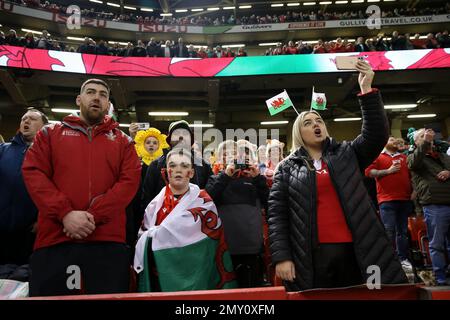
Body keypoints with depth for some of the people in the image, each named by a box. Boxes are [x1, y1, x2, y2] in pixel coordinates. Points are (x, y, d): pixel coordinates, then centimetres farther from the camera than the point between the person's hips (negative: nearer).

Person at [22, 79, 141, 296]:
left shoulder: (123, 141, 15)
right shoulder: (50, 133, 16)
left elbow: (130, 181, 0)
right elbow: (33, 173, 2)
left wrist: (94, 216, -13)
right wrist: (64, 213, -13)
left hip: (108, 240, 0)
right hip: (54, 237, 1)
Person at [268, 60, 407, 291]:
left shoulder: (346, 154, 11)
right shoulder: (287, 168, 6)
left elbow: (377, 134, -3)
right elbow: (277, 214, 1)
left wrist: (367, 90, -11)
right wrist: (281, 257, -8)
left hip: (353, 250, 2)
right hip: (312, 255, -1)